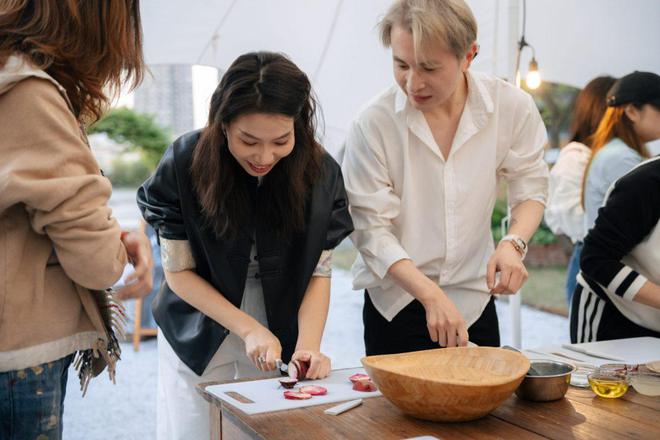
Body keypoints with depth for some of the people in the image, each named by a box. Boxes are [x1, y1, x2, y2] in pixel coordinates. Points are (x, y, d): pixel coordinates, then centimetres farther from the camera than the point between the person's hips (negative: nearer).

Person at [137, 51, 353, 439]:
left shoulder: (320, 173, -16)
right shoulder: (185, 164, -21)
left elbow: (319, 273, -10)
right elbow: (178, 271, -14)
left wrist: (308, 344, -25)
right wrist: (248, 329, -21)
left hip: (280, 337, 1)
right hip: (199, 335, -1)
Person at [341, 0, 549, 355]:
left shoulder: (512, 107, -10)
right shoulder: (373, 124, -16)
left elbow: (529, 189, 3)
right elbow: (372, 230, -14)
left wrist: (513, 243, -17)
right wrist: (431, 295, -25)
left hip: (474, 300, 2)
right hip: (395, 302, -2)